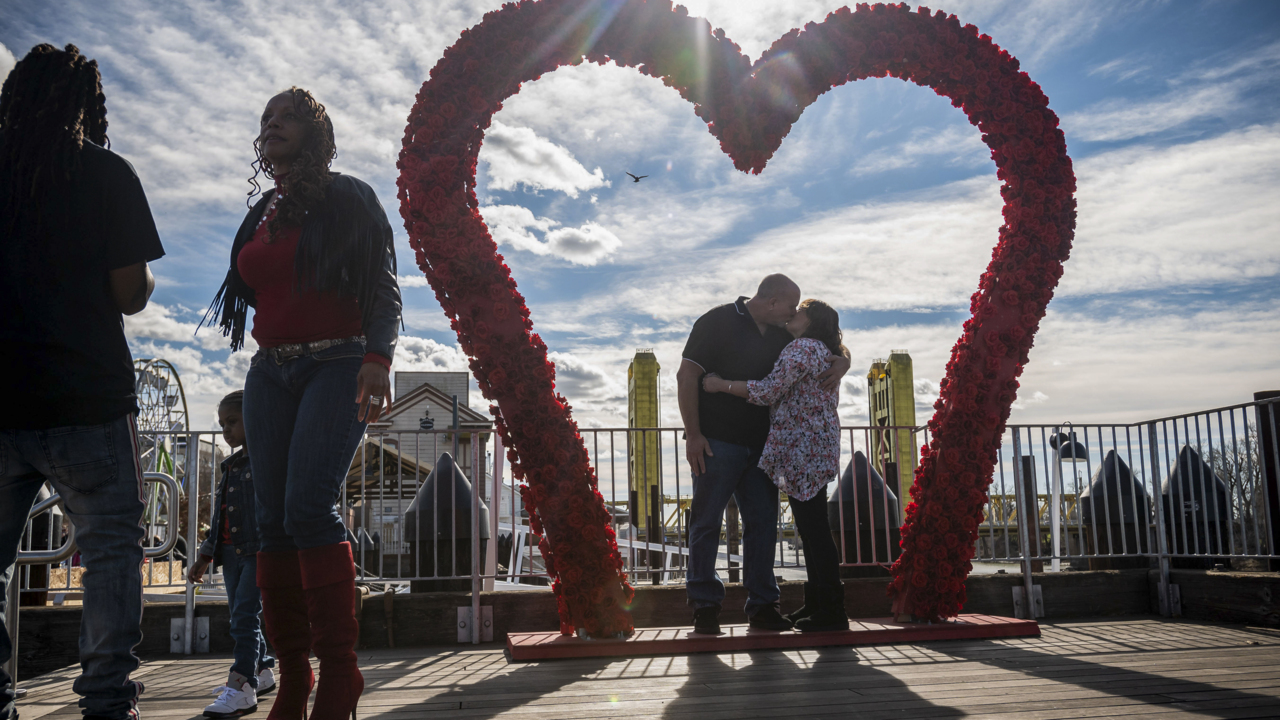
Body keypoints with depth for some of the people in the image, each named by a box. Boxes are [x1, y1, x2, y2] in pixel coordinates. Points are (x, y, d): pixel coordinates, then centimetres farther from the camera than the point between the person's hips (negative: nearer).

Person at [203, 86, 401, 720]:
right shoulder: (261, 215, 20)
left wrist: (378, 356, -20)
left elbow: (383, 288, -5)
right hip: (269, 374, 6)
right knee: (273, 519, -2)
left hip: (335, 365, -6)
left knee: (309, 507, -20)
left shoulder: (348, 199, 3)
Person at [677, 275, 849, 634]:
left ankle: (762, 604, 12)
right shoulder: (717, 322, -6)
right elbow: (686, 376, -10)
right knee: (707, 521, -2)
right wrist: (693, 435, -15)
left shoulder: (780, 335, 12)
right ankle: (704, 604, 7)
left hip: (760, 444, 6)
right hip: (716, 442, -6)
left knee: (763, 520, 4)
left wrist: (841, 363, -4)